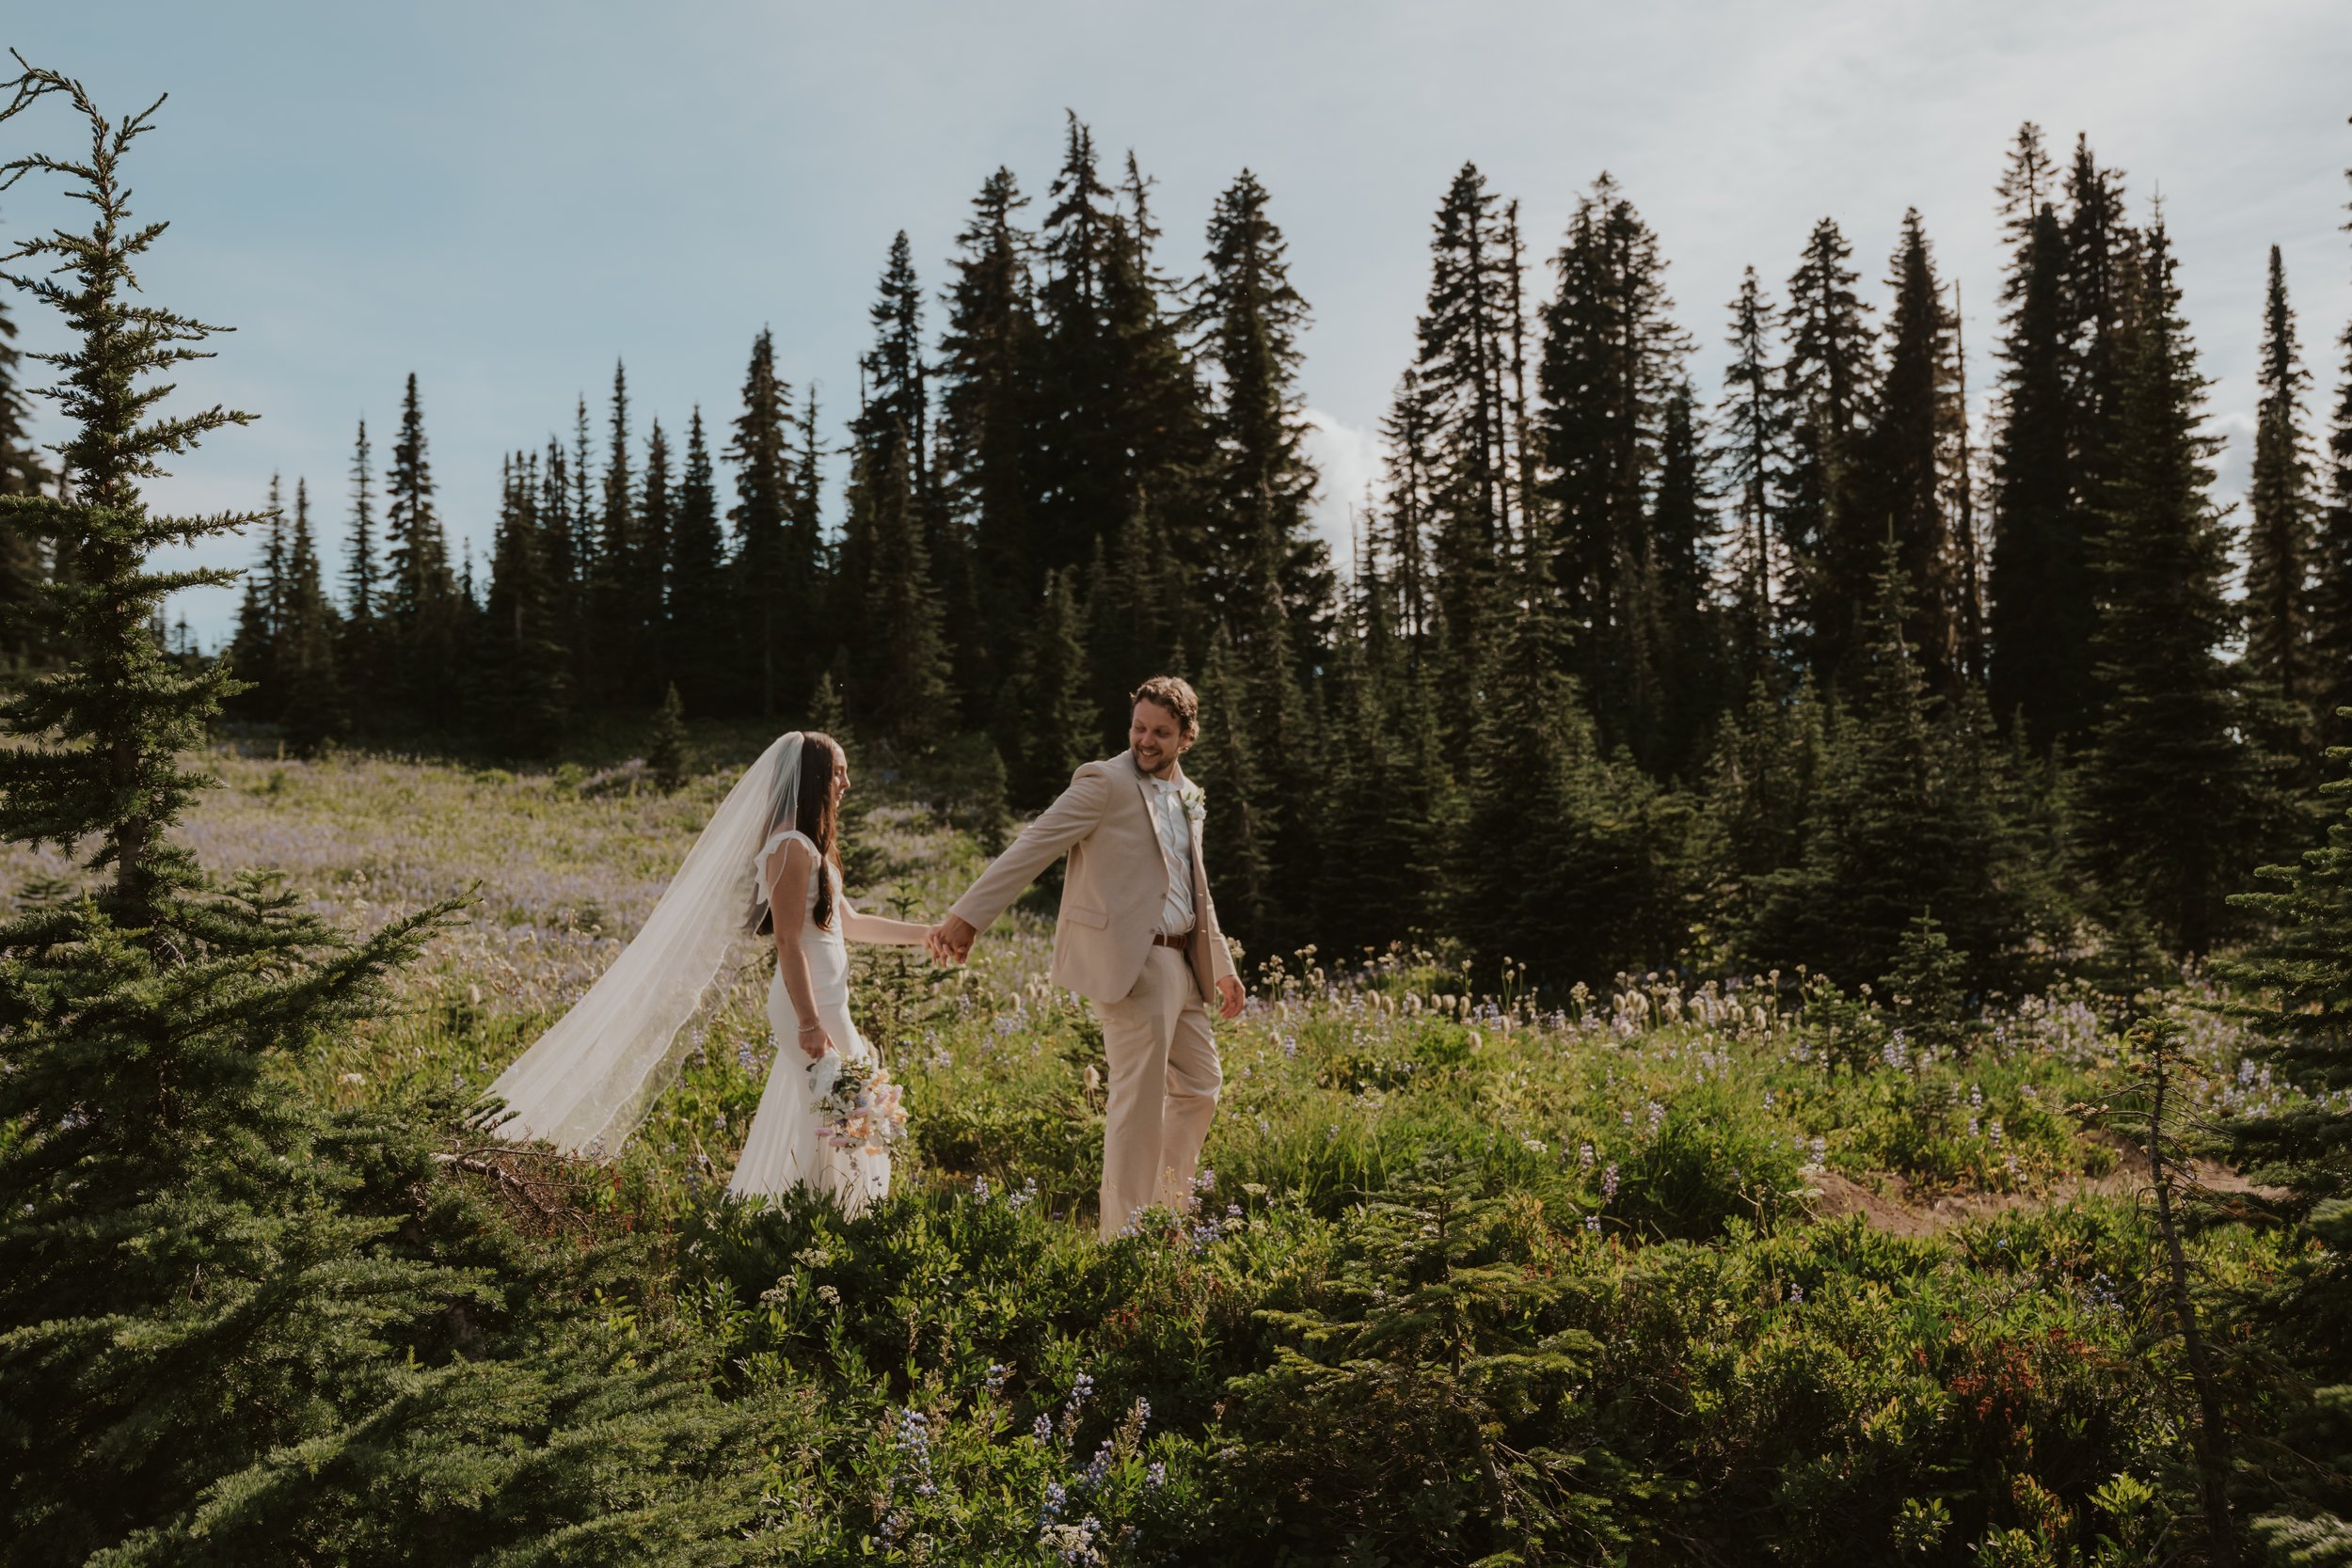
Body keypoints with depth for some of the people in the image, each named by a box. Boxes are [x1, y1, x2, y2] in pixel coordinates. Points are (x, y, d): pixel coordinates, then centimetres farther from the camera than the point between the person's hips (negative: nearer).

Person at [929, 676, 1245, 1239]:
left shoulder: (1189, 797, 16)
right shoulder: (1104, 782, -8)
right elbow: (1034, 845, -17)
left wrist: (1223, 965, 28)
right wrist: (968, 916, -25)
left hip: (1183, 962, 8)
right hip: (1131, 963, -8)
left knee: (1199, 1087, 16)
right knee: (1139, 1099, -5)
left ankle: (1167, 1213, 32)